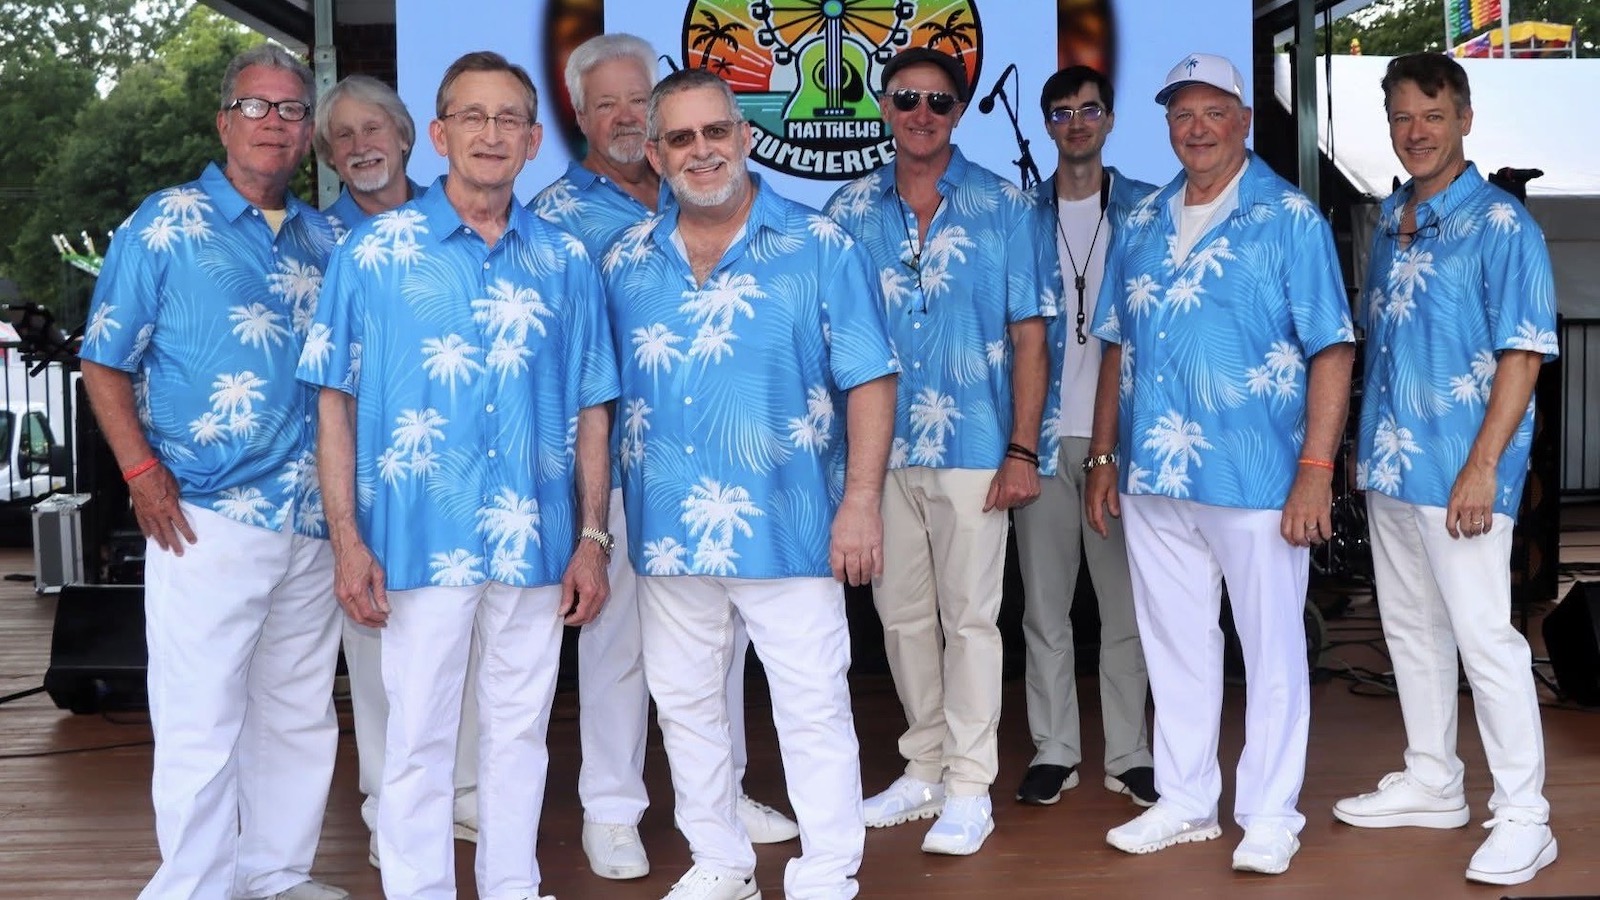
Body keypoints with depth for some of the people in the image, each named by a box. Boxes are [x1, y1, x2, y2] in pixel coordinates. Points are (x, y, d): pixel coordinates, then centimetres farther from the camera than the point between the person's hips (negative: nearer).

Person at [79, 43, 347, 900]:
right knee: (200, 726, -1)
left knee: (299, 717, 14)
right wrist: (142, 472, -12)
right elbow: (105, 363, -2)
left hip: (313, 523, 5)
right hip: (209, 522, -5)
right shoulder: (164, 226, -2)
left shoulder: (324, 240, 12)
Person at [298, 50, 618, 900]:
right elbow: (337, 404, -1)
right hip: (420, 540, -2)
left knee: (518, 732, 13)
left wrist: (593, 539, 3)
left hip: (535, 544, 3)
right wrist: (347, 540, -7)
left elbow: (589, 411, 8)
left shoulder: (563, 263, 6)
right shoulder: (374, 252, -1)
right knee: (418, 739, 5)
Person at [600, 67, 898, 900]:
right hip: (667, 527, 4)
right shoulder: (626, 263, 6)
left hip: (787, 524, -4)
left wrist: (860, 503, -12)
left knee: (813, 709, 1)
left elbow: (868, 381, -5)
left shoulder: (820, 249, -4)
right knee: (684, 704, 15)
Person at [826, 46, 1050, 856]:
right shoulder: (850, 210, 5)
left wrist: (1022, 449, -7)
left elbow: (1028, 334, -1)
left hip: (972, 447, -3)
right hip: (878, 447, 3)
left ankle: (969, 787, 13)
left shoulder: (1003, 207, -1)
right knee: (902, 614, 12)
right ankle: (925, 768, 27)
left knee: (968, 615, 2)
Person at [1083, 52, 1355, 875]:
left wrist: (1316, 469, -16)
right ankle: (1184, 801, 28)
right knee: (1173, 647, 14)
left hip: (1256, 477, -5)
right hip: (1153, 476, 5)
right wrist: (1103, 457, 11)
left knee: (1271, 650, 5)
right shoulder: (1141, 225, 11)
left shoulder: (1289, 218, -4)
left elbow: (1331, 349, -9)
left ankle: (1269, 816, 17)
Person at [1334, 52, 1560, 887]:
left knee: (1484, 637, -6)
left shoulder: (1501, 224, -10)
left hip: (1459, 471, -8)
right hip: (1390, 467, 8)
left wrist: (1483, 466, -20)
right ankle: (1432, 782, 30)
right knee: (1410, 627, 16)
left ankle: (1523, 817, 4)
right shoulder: (1389, 221, 12)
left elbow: (1522, 355, -14)